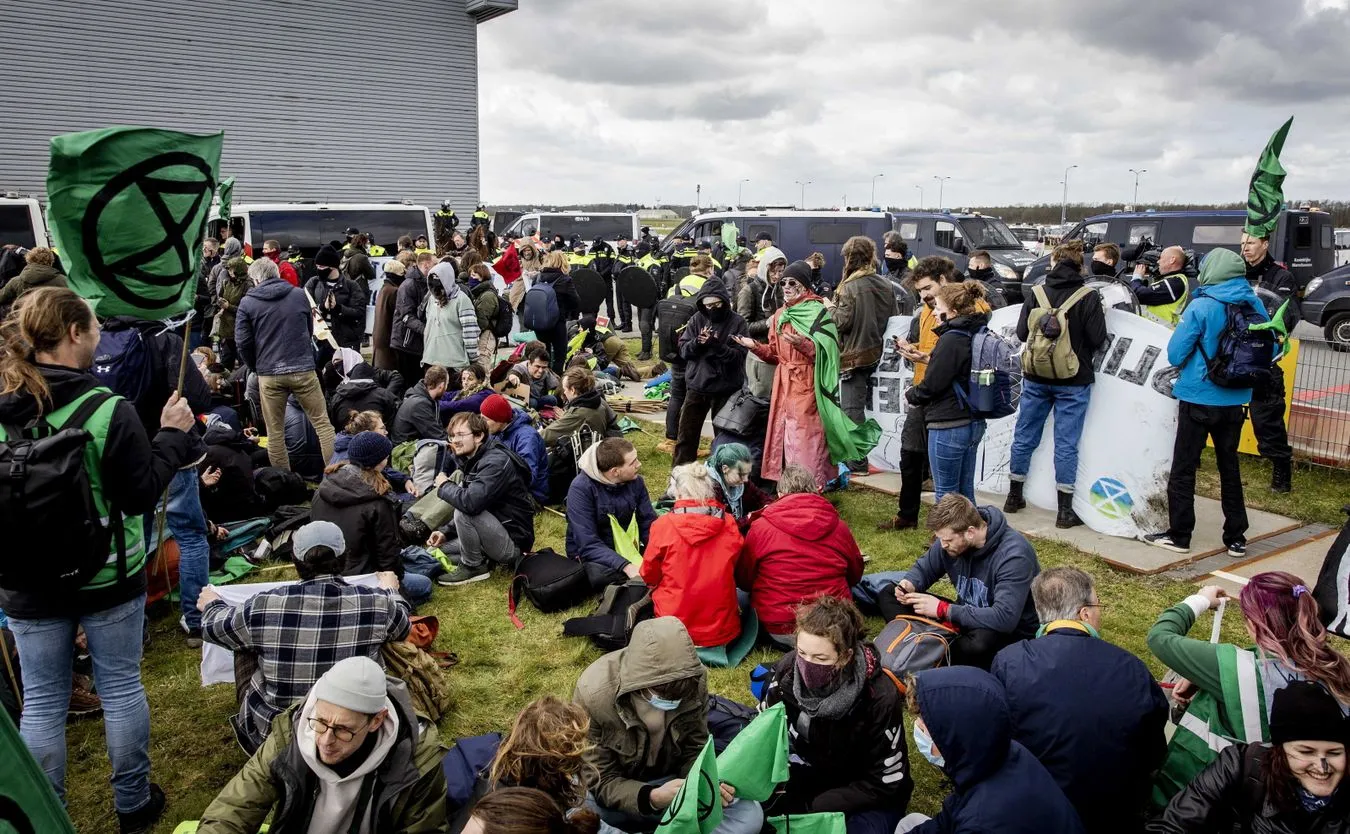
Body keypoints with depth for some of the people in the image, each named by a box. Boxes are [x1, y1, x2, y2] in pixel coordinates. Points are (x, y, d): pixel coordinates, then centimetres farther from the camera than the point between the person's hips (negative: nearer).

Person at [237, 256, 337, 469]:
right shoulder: (299, 294, 6)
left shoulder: (248, 303, 1)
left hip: (269, 374, 0)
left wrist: (256, 367, 14)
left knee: (275, 433, 9)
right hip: (303, 369, 1)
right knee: (322, 423, 7)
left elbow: (242, 342, -1)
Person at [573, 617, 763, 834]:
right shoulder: (594, 694, -27)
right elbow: (600, 781, -20)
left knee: (749, 814, -19)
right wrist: (651, 798, -38)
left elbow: (695, 750, -6)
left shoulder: (695, 680, -18)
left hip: (671, 780, 2)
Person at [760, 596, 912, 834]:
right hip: (807, 779, 3)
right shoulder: (787, 671, -17)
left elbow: (885, 783, -20)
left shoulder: (879, 696, -27)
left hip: (867, 797, -3)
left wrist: (812, 808, -24)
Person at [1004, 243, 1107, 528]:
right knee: (1066, 444, 2)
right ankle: (1065, 510, 7)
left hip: (1036, 378, 3)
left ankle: (1014, 496, 25)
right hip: (1073, 382, -3)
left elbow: (1021, 332, -1)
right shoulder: (1088, 296, -11)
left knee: (1024, 436, 14)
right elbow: (1098, 339, -12)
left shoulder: (1037, 293, -3)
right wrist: (1077, 337, 9)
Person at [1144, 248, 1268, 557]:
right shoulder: (1254, 305, 1)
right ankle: (1236, 538, 21)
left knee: (1183, 468, 5)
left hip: (1199, 399, -5)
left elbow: (1175, 354, -14)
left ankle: (1179, 536, 9)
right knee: (1229, 466, 15)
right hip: (1236, 401, 5)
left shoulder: (1201, 306, -15)